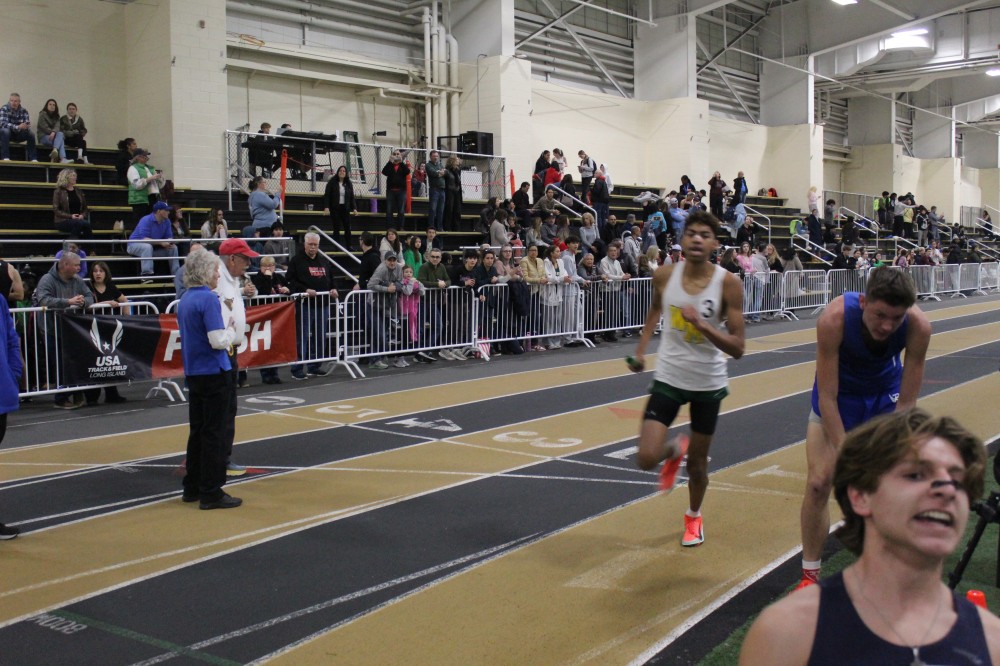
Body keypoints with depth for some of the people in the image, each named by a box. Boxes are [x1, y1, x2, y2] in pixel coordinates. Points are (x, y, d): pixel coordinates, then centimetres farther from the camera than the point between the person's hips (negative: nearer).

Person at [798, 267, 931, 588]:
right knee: (819, 482, -7)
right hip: (837, 392, -2)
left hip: (885, 394, 2)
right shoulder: (834, 319, -37)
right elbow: (827, 397, -30)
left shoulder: (918, 326, -31)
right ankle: (810, 576, 8)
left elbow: (906, 402, -22)